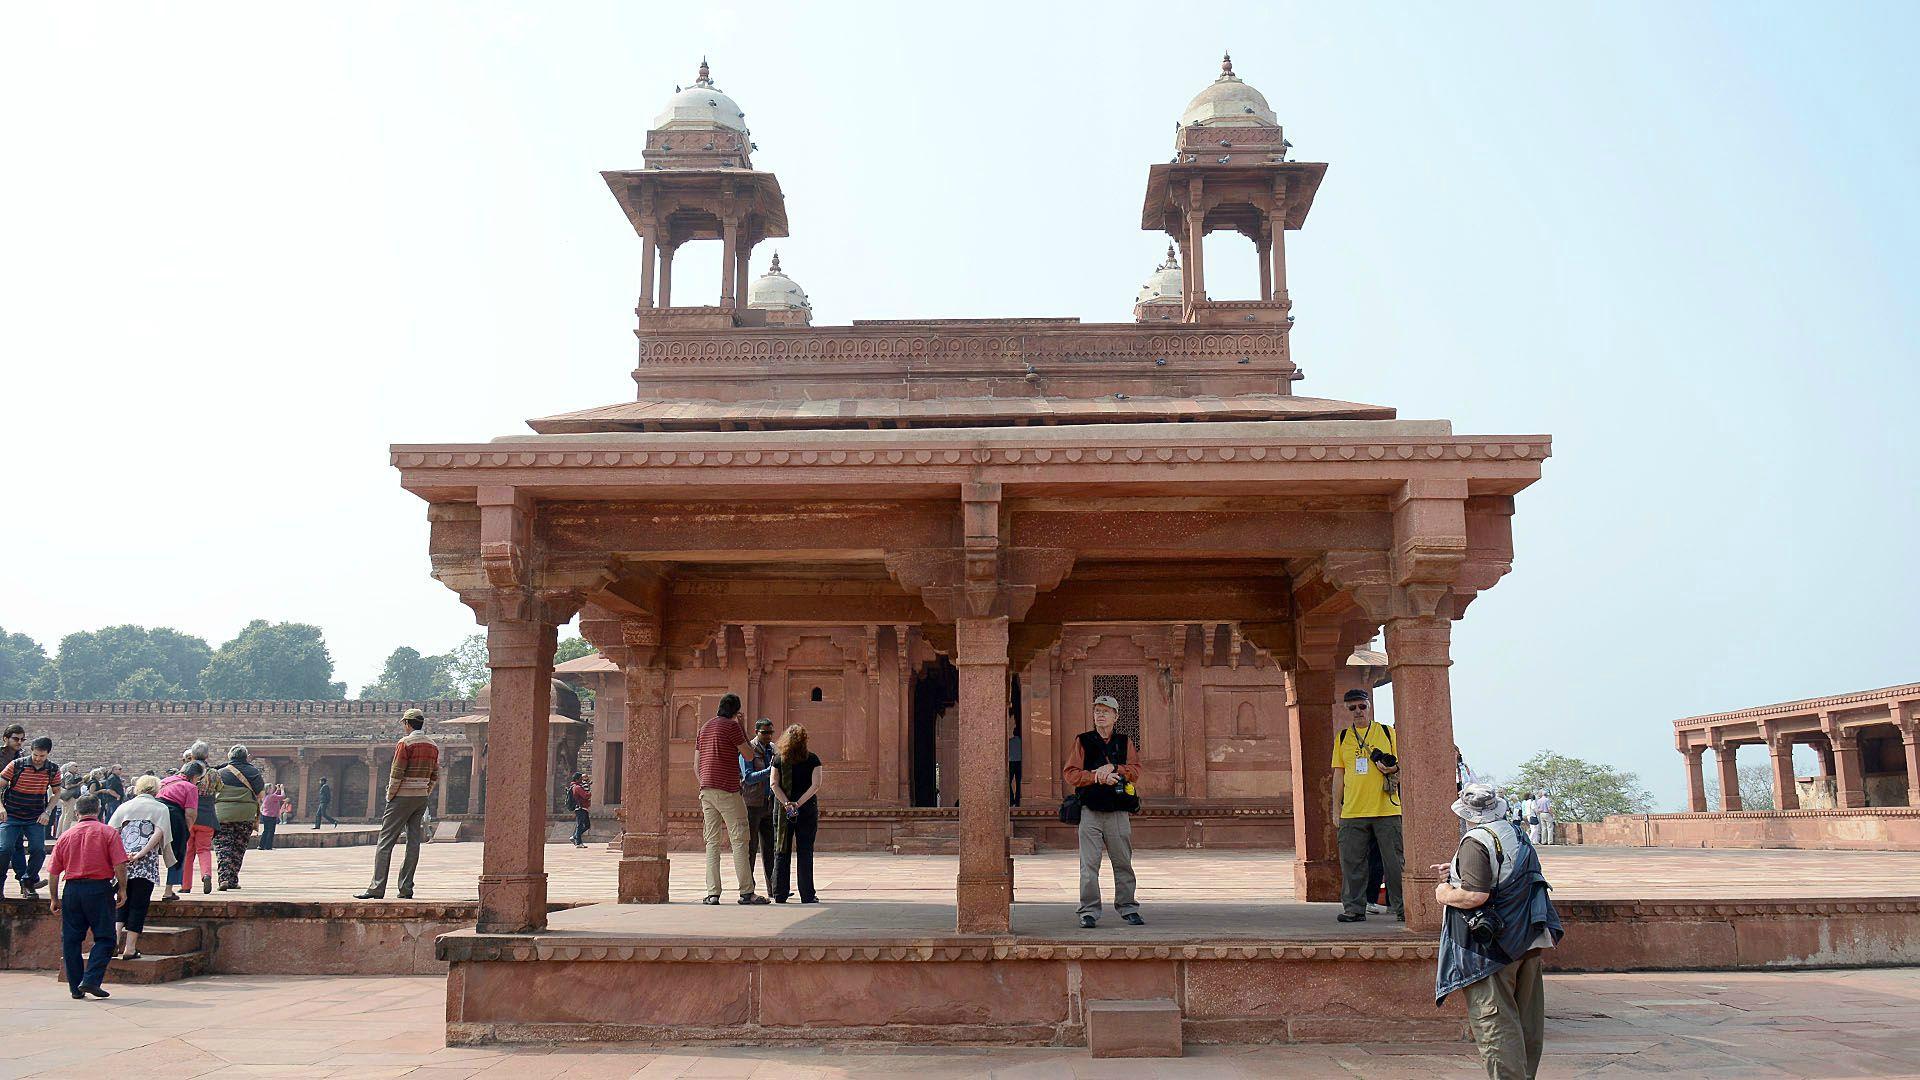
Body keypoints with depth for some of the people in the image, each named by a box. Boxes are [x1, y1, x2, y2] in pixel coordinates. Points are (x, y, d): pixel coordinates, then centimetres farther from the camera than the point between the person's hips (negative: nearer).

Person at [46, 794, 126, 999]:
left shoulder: (66, 836, 9)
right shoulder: (108, 832, -3)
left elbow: (54, 872, 10)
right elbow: (120, 865, -11)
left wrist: (54, 898, 18)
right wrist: (122, 889, -1)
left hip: (72, 889, 4)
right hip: (100, 888, -4)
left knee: (71, 940, 11)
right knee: (104, 938, 2)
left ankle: (75, 987, 14)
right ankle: (91, 980, -11)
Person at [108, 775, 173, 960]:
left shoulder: (125, 806, 14)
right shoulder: (160, 808, 5)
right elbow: (159, 834, -9)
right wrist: (142, 853, -10)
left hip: (123, 860, 3)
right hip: (147, 863, -3)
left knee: (124, 902, 15)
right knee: (139, 904, 1)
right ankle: (130, 948, 0)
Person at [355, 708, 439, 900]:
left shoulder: (405, 743, -10)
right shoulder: (433, 746, 10)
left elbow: (396, 774, -13)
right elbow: (435, 776, 12)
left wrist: (390, 796, -3)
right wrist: (425, 795, 17)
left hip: (403, 797, -6)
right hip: (422, 798, 6)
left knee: (385, 842, -3)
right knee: (414, 842, 6)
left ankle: (377, 888, -7)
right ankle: (406, 889, 6)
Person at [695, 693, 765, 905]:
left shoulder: (704, 728, 17)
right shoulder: (731, 726, -5)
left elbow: (696, 766, 17)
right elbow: (749, 755, -1)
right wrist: (742, 729, 6)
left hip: (706, 790, 7)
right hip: (727, 790, -7)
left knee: (712, 842, 6)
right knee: (739, 840, -4)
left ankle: (712, 893, 0)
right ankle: (746, 892, -6)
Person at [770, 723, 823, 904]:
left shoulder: (778, 758, 3)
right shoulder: (812, 759, -1)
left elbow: (774, 784, -5)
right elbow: (815, 785, -10)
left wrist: (787, 804, -12)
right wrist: (798, 804, -12)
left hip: (782, 810, 1)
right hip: (807, 810, -1)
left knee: (782, 852, 7)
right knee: (805, 852, 2)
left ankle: (780, 894, 7)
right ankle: (807, 895, 1)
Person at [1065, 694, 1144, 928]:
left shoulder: (1124, 742, 13)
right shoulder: (1083, 741, 8)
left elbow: (1135, 771, 1)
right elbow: (1071, 774, -2)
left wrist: (1113, 768, -14)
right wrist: (1098, 776, -13)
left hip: (1119, 812, 2)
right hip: (1090, 811, -1)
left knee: (1123, 863, 7)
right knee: (1089, 865, -4)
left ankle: (1128, 908, 18)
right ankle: (1089, 912, 2)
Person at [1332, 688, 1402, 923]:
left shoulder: (1387, 733, 7)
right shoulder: (1342, 738, 13)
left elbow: (1403, 762, 9)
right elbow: (1339, 773, 13)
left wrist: (1394, 767, -14)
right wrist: (1336, 806, 9)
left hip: (1386, 809, -2)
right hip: (1352, 811, 2)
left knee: (1395, 861, 0)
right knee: (1351, 862, 2)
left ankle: (1403, 908, 9)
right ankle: (1354, 908, 10)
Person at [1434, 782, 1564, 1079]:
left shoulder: (1477, 841, -18)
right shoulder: (1518, 836, 10)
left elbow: (1474, 895, -27)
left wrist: (1445, 894, -9)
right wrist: (1457, 868, 33)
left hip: (1491, 946, -9)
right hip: (1527, 941, 9)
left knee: (1494, 1021, -4)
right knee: (1526, 1017, 16)